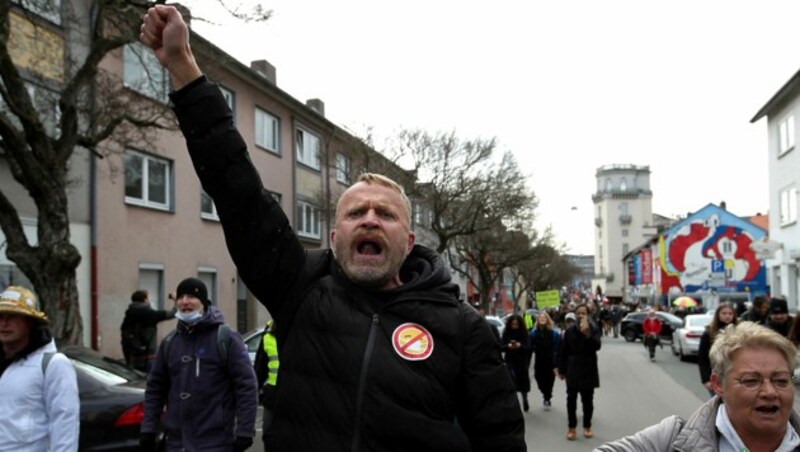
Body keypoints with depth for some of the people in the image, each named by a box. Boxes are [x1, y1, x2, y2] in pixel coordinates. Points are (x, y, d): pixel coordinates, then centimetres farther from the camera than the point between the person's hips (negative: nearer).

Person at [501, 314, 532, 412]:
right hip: (510, 361, -1)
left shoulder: (525, 334, -4)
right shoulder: (506, 333, -1)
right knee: (512, 379, -21)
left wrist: (520, 346, -30)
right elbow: (501, 346, -5)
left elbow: (528, 348, -11)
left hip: (522, 361, 1)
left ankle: (525, 400, 40)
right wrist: (508, 346, -26)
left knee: (523, 381, 13)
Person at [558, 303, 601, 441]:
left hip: (589, 369, -1)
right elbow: (563, 352, 5)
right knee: (571, 399, -1)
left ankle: (587, 426, 19)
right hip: (573, 370, 1)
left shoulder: (594, 330, -4)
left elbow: (597, 346, -21)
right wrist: (562, 370, 5)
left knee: (587, 399, 6)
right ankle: (572, 427, 8)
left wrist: (587, 334, -37)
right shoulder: (569, 331, 0)